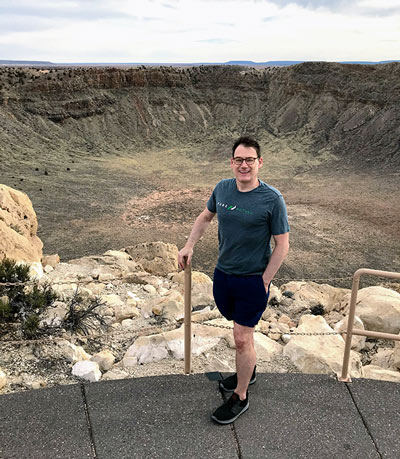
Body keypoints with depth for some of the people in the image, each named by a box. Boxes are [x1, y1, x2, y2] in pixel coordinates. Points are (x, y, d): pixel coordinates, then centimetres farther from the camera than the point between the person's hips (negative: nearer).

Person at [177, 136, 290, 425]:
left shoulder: (272, 199, -16)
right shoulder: (222, 188, -1)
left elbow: (282, 245, -11)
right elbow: (205, 217, 17)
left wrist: (264, 282, -11)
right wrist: (189, 246, 7)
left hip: (253, 280, -5)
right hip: (223, 274, 5)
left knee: (241, 339, 3)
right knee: (242, 330, 23)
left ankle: (240, 397, 24)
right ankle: (249, 372, 48)